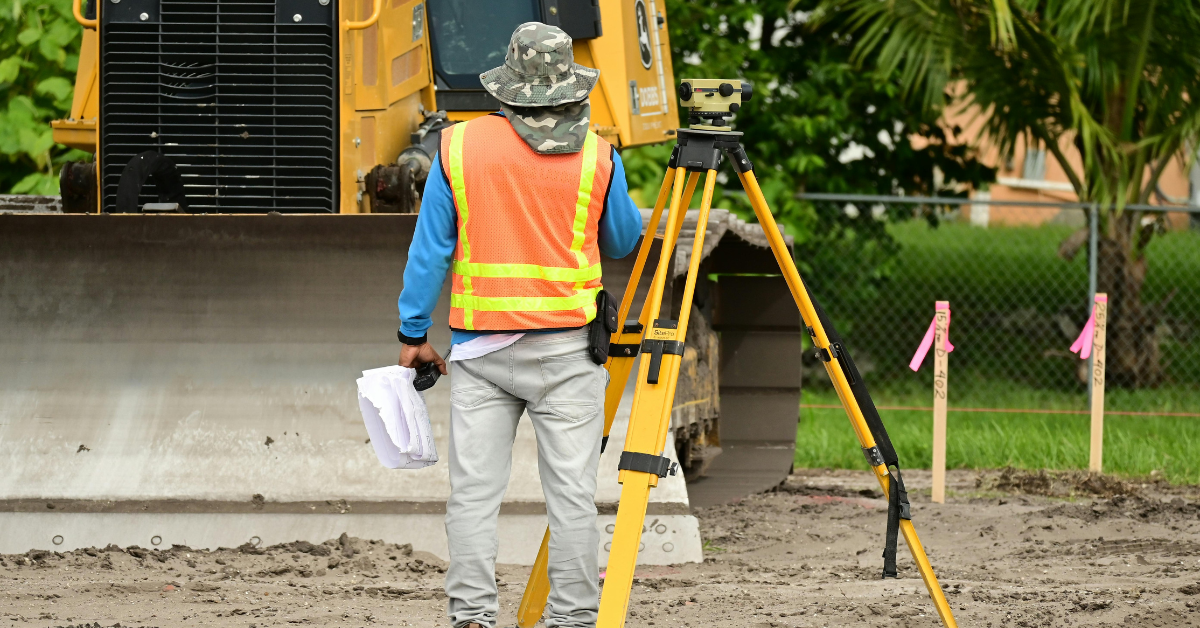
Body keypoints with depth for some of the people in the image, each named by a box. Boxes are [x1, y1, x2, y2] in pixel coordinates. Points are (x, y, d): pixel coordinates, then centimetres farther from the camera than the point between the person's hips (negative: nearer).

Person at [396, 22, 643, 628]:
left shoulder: (459, 146, 0)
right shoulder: (596, 156, -1)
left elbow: (430, 249, 3)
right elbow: (623, 241, 14)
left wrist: (413, 334, 10)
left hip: (480, 345, 1)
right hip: (566, 346, -1)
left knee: (473, 488, 2)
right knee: (571, 490, 1)